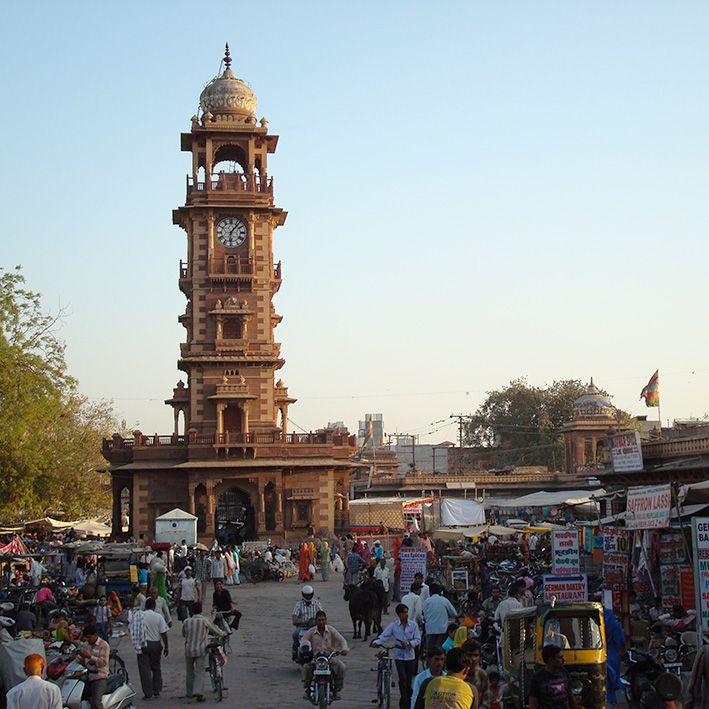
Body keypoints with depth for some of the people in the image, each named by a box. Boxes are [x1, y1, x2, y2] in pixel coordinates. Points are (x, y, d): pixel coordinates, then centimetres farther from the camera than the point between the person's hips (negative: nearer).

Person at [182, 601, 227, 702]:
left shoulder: (186, 621, -1)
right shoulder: (205, 621, -7)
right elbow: (216, 631, 4)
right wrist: (224, 634, 25)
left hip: (188, 649, 2)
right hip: (201, 650, -2)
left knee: (190, 672, 18)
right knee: (200, 672, -1)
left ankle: (190, 692, 27)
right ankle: (198, 693, -15)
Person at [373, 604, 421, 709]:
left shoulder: (413, 625, -2)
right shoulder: (393, 626, -4)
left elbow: (418, 639, -4)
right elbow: (383, 636, -7)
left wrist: (409, 643, -22)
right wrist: (376, 642, -27)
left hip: (410, 656, 1)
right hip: (399, 656, -1)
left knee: (409, 681, 7)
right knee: (403, 679, -14)